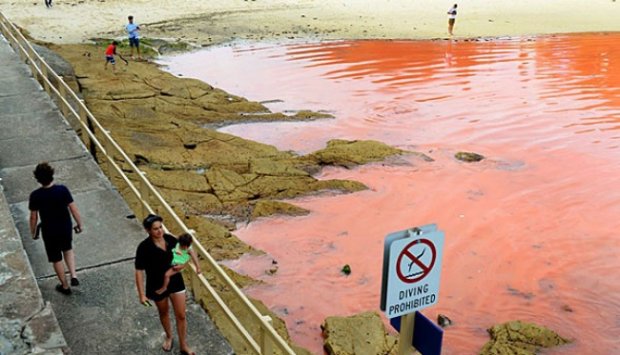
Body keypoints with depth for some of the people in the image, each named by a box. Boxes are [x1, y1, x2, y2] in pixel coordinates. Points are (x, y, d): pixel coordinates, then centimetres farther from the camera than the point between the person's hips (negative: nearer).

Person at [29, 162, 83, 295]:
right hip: (66, 228, 1)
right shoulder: (62, 190, -20)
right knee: (68, 249, 30)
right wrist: (79, 224, 2)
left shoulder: (35, 196, -19)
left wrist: (33, 232, 9)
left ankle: (65, 286, 33)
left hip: (49, 232, -1)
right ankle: (74, 276, 16)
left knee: (56, 259, 18)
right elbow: (74, 210, -14)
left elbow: (33, 217, -8)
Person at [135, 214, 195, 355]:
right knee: (163, 313, 23)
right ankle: (169, 337, 50)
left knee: (181, 315, 7)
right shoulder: (144, 247, -22)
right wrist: (142, 294, -17)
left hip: (176, 281, 2)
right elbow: (139, 271, -17)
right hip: (157, 285, -2)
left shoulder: (170, 239, -11)